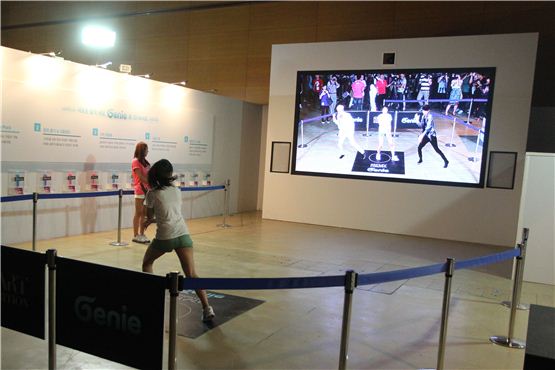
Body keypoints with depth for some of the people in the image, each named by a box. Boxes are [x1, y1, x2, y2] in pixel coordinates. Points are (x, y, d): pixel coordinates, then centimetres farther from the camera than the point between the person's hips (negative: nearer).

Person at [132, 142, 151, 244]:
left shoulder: (145, 162, 16)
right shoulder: (135, 161, -6)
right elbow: (141, 177, -14)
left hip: (147, 190, 7)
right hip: (140, 190, -7)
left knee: (144, 213, 8)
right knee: (138, 213, -2)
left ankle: (141, 234, 15)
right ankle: (136, 235, 4)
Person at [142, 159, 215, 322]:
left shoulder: (152, 194, 0)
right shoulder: (177, 191, 12)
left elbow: (149, 216, 12)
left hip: (165, 236, -3)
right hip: (183, 234, 3)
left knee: (147, 262, 27)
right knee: (191, 274, -1)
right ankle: (207, 308, -13)